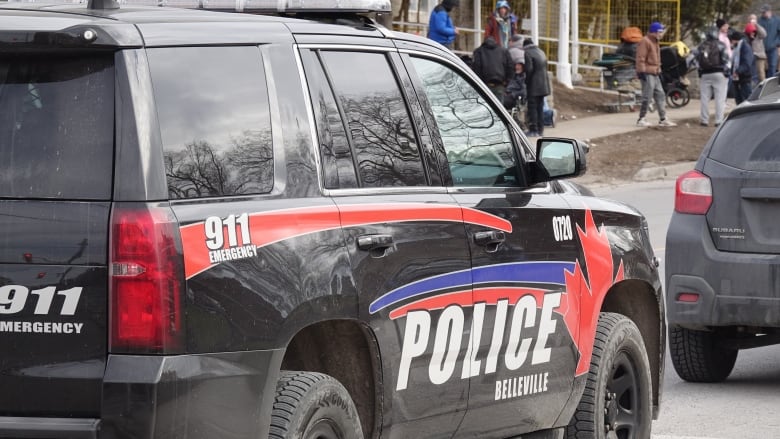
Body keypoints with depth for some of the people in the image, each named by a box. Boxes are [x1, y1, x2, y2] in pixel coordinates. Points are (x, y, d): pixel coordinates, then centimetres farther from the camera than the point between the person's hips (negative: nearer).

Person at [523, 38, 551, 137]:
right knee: (540, 107, 14)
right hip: (543, 85, 8)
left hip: (534, 85, -8)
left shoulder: (527, 53, -10)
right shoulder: (541, 52, 16)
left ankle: (533, 130, -7)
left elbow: (529, 69, -19)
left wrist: (526, 81, -5)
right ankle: (540, 129, 16)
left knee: (532, 107, -5)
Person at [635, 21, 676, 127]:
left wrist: (659, 71, 26)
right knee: (647, 97, -9)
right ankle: (641, 119, -3)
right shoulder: (645, 42, -11)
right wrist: (642, 71, -21)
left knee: (660, 95, 9)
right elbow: (641, 58, -17)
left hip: (655, 74, 10)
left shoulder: (655, 42, 20)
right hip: (647, 74, -10)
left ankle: (663, 119, 13)